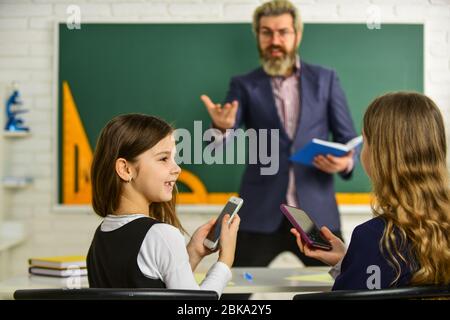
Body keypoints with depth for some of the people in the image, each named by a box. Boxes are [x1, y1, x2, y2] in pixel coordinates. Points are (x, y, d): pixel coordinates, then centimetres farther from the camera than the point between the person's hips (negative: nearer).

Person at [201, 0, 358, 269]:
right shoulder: (244, 86, 5)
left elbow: (350, 141, 9)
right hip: (260, 213, -1)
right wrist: (222, 126, -30)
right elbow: (218, 148, -6)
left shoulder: (325, 79, 8)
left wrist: (345, 162, -14)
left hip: (317, 212, 1)